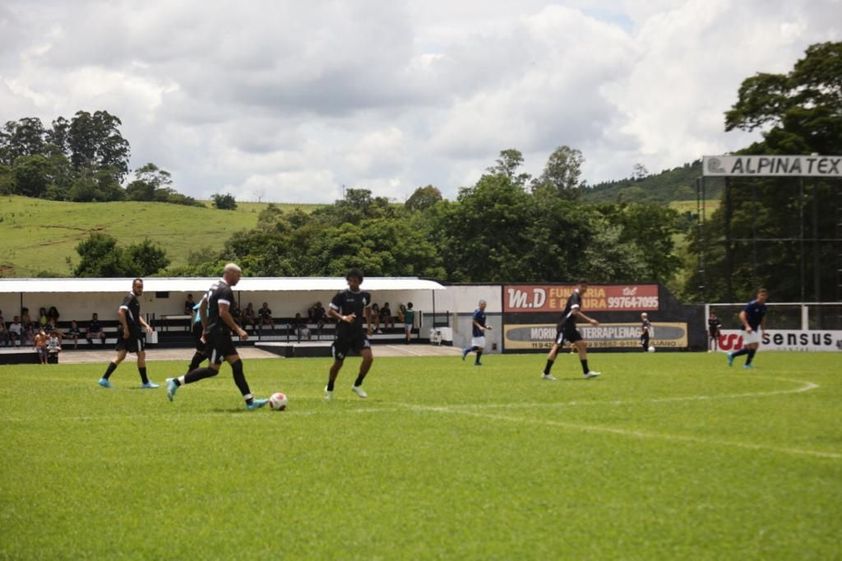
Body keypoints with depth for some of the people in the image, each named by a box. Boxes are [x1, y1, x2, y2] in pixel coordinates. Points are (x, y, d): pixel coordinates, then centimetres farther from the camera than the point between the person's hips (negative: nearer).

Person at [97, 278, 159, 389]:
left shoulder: (135, 299, 19)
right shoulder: (130, 298, -11)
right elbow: (120, 312, -24)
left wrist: (145, 325, 18)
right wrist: (125, 327, -25)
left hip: (126, 331, 10)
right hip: (131, 331, -10)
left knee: (121, 355, 7)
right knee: (141, 354, 0)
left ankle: (104, 379, 3)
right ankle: (145, 382, 7)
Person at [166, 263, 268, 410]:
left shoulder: (215, 287, 16)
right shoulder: (225, 290, -14)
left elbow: (202, 307, 21)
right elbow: (223, 313, -24)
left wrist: (206, 328, 24)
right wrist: (238, 329, -18)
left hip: (221, 335, 11)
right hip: (218, 335, -11)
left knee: (237, 364, 6)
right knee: (213, 369, -8)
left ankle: (249, 401, 4)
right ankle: (176, 382, -4)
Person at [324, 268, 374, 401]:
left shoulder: (365, 295, 3)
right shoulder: (341, 295, -10)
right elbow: (330, 312, -13)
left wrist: (368, 323, 22)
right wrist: (343, 318, -28)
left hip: (359, 332, 3)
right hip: (343, 333, -3)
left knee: (368, 357, -17)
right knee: (338, 362, 4)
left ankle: (357, 385, 2)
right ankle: (329, 389, 30)